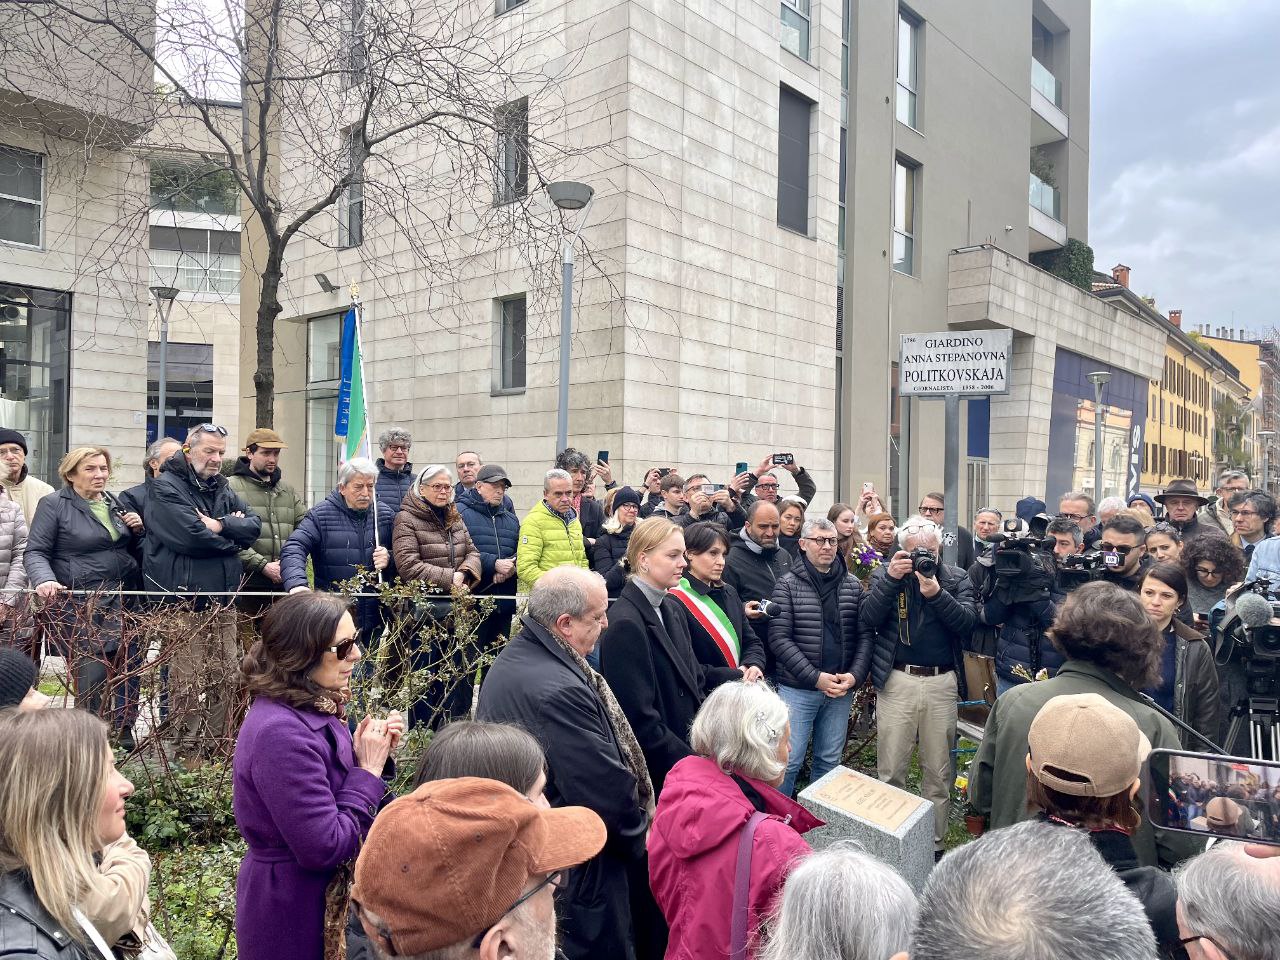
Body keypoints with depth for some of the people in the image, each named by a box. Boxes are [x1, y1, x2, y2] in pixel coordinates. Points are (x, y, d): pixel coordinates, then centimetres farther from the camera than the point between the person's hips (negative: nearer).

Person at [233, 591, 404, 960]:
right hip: (293, 917, -9)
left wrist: (372, 757, -7)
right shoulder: (281, 732, -28)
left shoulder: (313, 708, 0)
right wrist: (369, 769, -20)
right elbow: (325, 848, -28)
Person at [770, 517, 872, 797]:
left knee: (829, 762, 14)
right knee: (789, 762, -2)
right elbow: (779, 639, -11)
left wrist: (855, 675, -9)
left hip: (841, 689, 4)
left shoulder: (852, 584, 6)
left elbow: (864, 635, 5)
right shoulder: (788, 585, -5)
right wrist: (816, 677, -16)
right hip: (798, 689, -4)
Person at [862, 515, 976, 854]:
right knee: (890, 770, 5)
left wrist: (936, 593, -22)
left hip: (942, 683, 1)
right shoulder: (885, 574, 5)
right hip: (896, 681, -1)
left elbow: (967, 622, -8)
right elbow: (869, 620, -8)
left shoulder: (957, 579, 7)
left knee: (939, 773, 11)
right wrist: (891, 578, -17)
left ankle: (934, 842, 24)